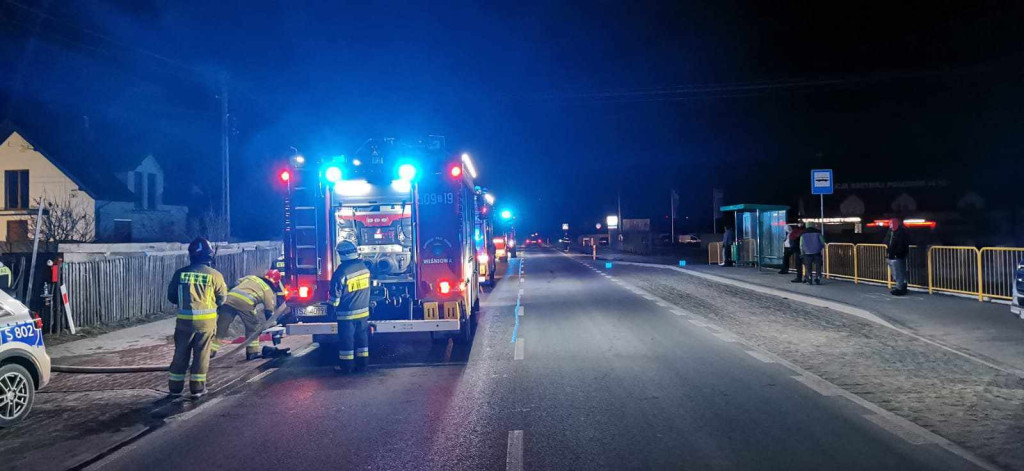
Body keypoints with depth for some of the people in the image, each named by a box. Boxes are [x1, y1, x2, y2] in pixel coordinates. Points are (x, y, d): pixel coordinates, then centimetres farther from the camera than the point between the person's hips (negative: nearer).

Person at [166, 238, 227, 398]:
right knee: (201, 354, 9)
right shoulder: (215, 275, -7)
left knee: (181, 353, 13)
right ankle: (197, 388, 12)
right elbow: (222, 298, 2)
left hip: (184, 320, 2)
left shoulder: (180, 273, -3)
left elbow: (171, 296, 4)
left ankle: (175, 387, 20)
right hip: (206, 320, -2)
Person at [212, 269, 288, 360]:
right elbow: (269, 312, 19)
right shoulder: (269, 291, 19)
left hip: (229, 299, 4)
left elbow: (235, 285, 30)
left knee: (221, 326, 10)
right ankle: (252, 352, 19)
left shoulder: (250, 277, 32)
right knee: (253, 327, 18)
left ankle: (210, 352, 10)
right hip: (245, 303, -4)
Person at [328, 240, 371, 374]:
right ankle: (362, 363, 16)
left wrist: (331, 309, -2)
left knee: (346, 339, 3)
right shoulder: (363, 266, 2)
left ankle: (346, 365, 9)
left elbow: (336, 293, -12)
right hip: (363, 311, 6)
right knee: (362, 336, 11)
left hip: (347, 313, -5)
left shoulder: (342, 271, -17)